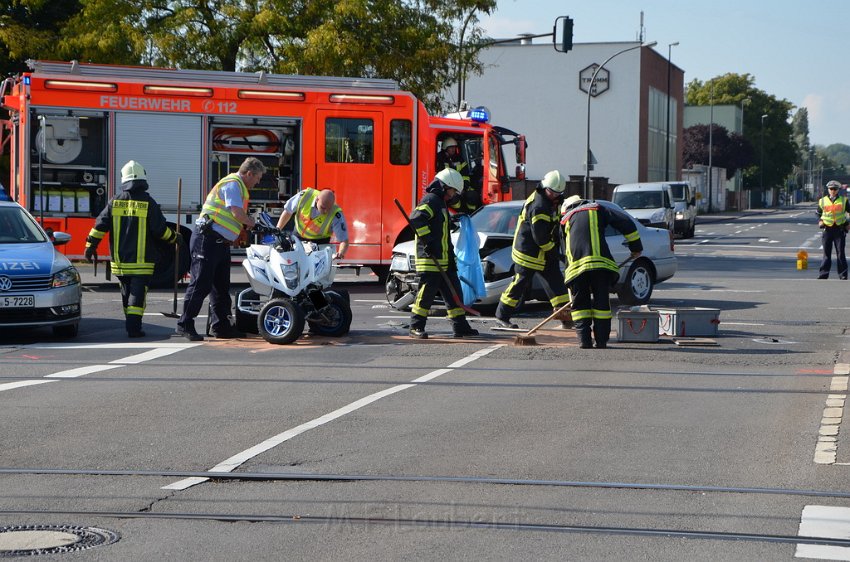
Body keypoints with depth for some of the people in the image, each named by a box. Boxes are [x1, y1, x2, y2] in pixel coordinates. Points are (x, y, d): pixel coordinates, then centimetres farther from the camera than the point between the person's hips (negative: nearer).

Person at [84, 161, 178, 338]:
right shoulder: (148, 203, -7)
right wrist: (174, 238, 12)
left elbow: (100, 225, 2)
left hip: (120, 260, 4)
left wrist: (90, 246, 10)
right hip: (142, 261, -4)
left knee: (126, 292, 16)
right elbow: (160, 230, -6)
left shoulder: (115, 202, 3)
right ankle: (134, 327, -13)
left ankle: (130, 323, 23)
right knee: (138, 292, -4)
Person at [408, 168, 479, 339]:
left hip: (444, 261, 10)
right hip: (429, 260, -10)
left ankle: (460, 326, 15)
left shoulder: (441, 204, 23)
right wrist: (428, 241, -26)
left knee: (454, 292, 10)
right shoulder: (431, 200, -9)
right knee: (426, 293, -7)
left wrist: (452, 260, 24)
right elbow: (416, 218, -27)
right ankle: (416, 327, -1)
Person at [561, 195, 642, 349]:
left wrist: (568, 276, 32)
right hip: (600, 263, -1)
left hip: (576, 266, 1)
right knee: (601, 302, 8)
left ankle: (584, 340, 1)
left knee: (580, 303, 11)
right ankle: (601, 341, 6)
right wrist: (635, 246, 16)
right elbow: (625, 222, 9)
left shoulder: (566, 220, 28)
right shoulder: (598, 209, 21)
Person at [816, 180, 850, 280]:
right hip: (827, 229, 1)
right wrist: (820, 221, 1)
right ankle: (823, 274, 7)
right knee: (826, 253, 4)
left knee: (840, 253, 0)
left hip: (840, 229, -1)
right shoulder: (823, 201, 5)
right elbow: (818, 213, 19)